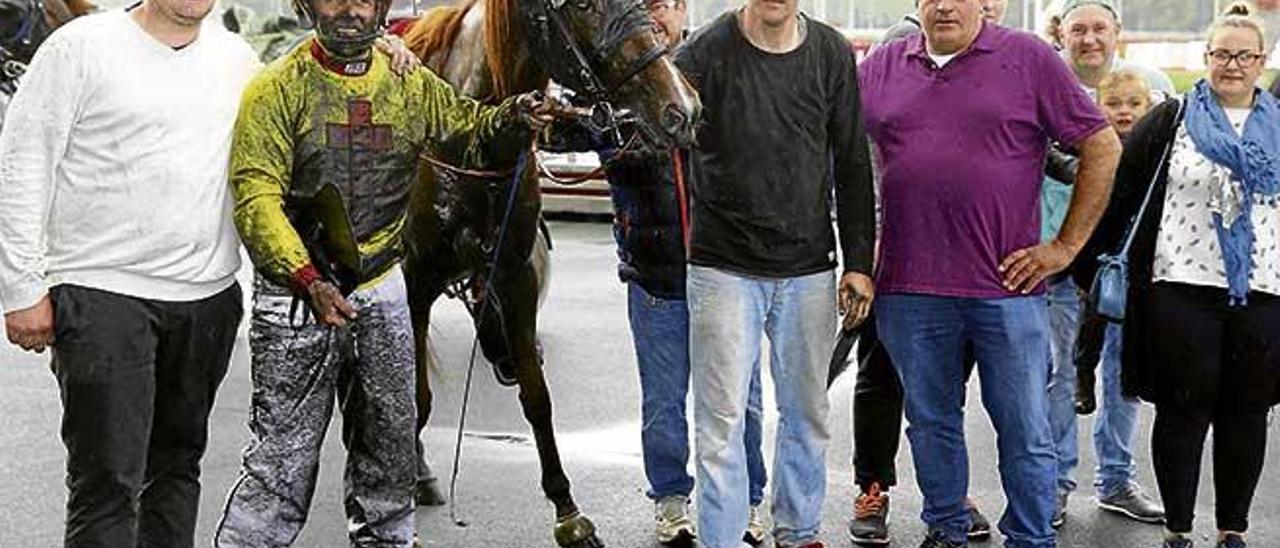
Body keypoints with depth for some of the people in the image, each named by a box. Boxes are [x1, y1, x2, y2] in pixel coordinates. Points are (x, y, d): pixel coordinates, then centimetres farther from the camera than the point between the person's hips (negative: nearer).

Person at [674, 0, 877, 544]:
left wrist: (859, 261, 6)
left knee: (807, 412, 14)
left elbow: (851, 165, 8)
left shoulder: (832, 55, 2)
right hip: (724, 269, -3)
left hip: (808, 271, 3)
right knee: (721, 418, -1)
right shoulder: (704, 54, -8)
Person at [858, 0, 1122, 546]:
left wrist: (1065, 246, -2)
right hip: (910, 290, 3)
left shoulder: (1029, 59, 0)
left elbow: (1102, 147, 1)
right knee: (931, 424, 13)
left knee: (1026, 432, 3)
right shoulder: (881, 67, 9)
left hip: (1008, 284, -3)